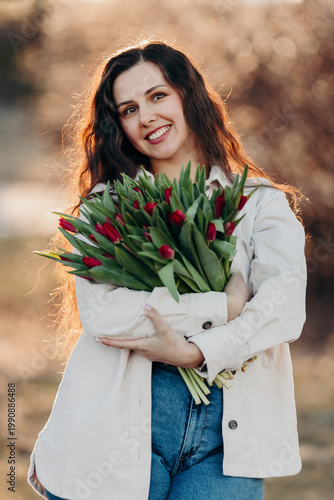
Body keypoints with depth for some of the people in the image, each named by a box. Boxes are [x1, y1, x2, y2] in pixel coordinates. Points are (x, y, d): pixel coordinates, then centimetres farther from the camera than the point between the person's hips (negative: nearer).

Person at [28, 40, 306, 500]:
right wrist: (223, 306, -10)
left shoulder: (261, 203, 9)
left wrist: (192, 352, -17)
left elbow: (285, 310, -7)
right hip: (120, 432, 0)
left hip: (227, 432, 1)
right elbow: (101, 314, -8)